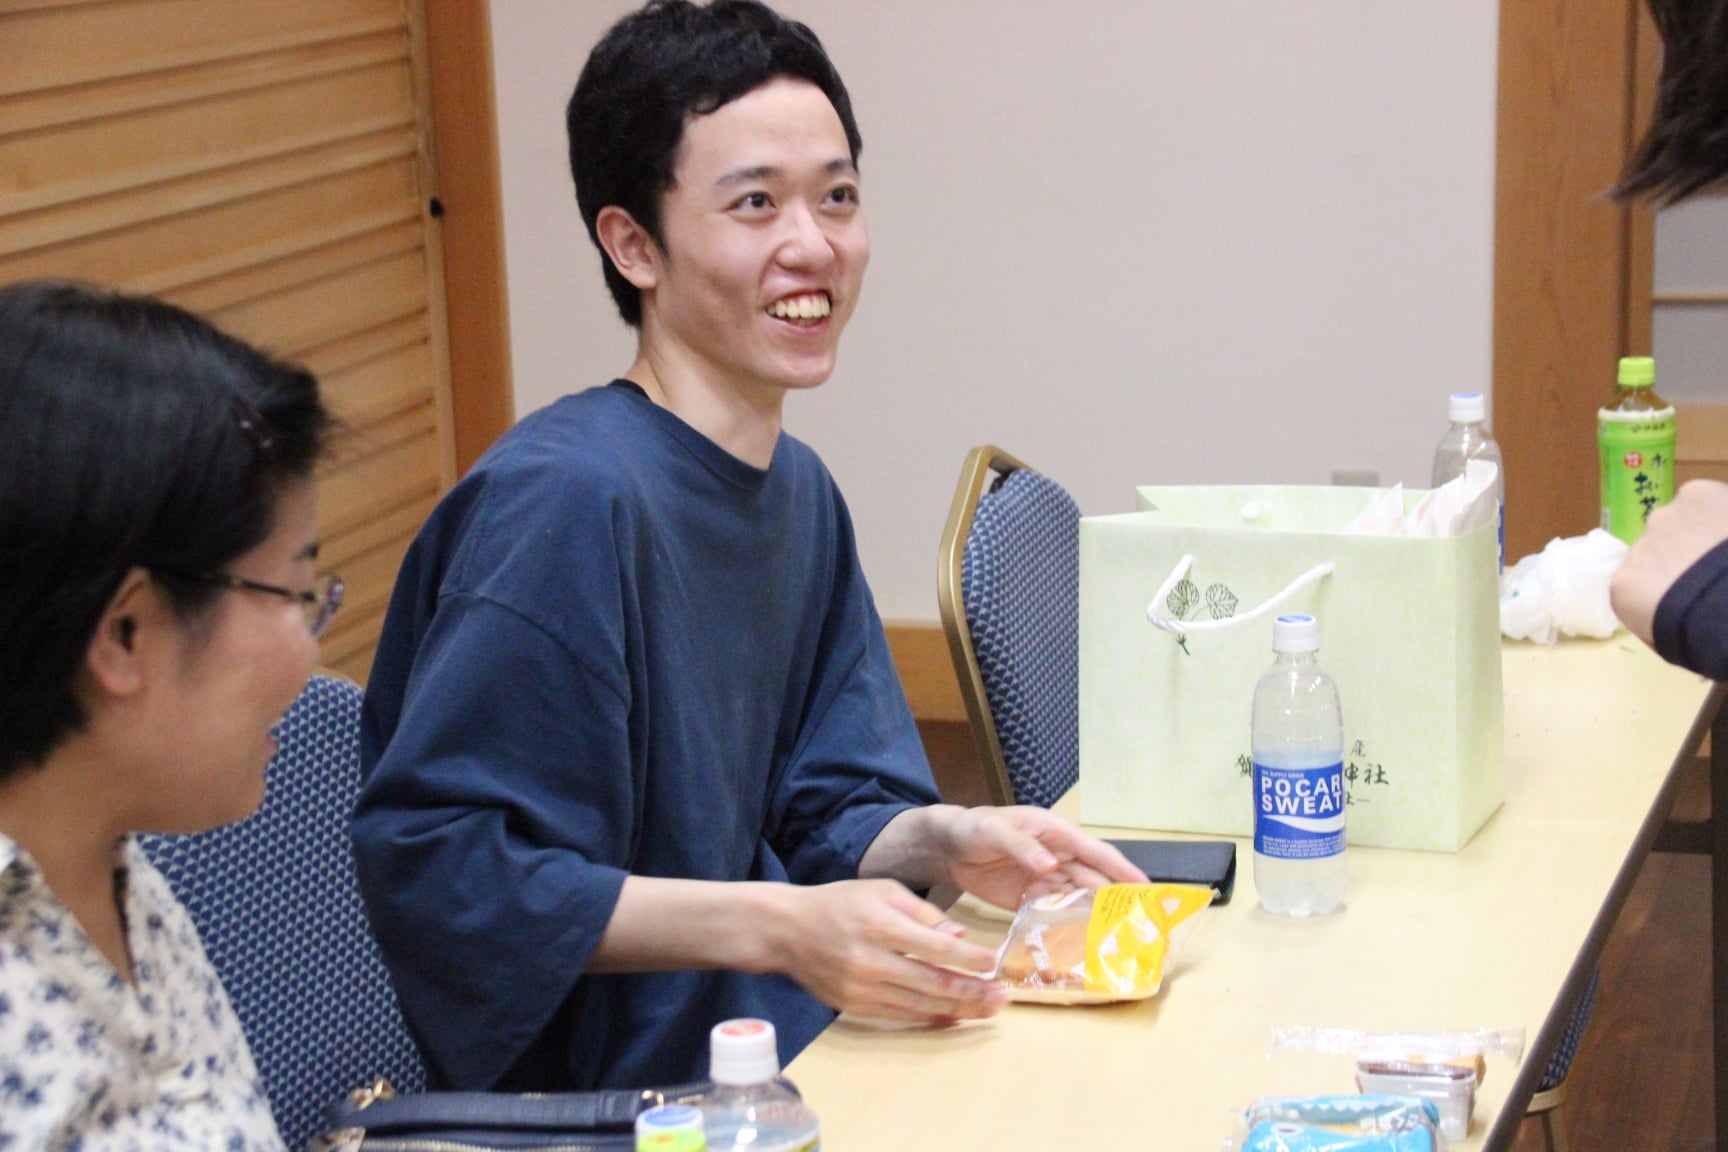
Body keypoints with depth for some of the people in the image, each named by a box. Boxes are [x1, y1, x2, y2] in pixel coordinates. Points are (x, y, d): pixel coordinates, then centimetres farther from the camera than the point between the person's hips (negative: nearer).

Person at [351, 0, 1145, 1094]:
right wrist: (778, 929, -27)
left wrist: (947, 841, -8)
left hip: (801, 1045, 9)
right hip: (617, 1089, -9)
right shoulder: (568, 499, -20)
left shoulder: (801, 492, 10)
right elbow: (434, 865, -24)